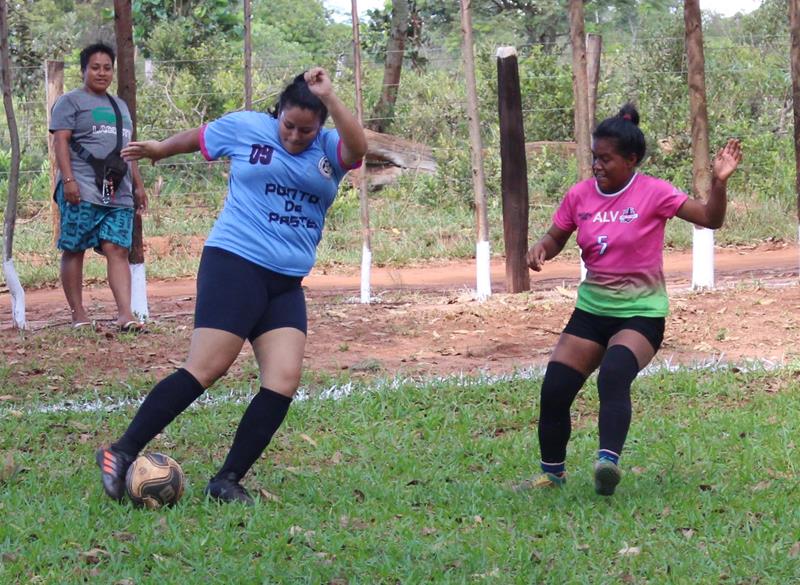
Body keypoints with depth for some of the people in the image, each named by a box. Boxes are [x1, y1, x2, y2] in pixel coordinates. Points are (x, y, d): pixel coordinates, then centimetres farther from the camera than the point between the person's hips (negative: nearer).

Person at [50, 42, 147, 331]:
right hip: (82, 191, -5)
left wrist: (138, 185, 22)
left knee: (117, 249, -7)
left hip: (119, 193, 5)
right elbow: (60, 140, -6)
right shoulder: (71, 101, 4)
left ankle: (125, 314, -18)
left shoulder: (119, 106, 26)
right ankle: (78, 315, 2)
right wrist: (68, 180, -17)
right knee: (73, 250, -3)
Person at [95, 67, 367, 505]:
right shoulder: (245, 128, 1)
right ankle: (120, 455, -8)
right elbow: (198, 138, 21)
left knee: (284, 380, -8)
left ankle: (227, 481, 1)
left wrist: (328, 97, -25)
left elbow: (358, 147, -18)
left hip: (287, 284, 4)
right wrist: (158, 149, 37)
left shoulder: (329, 148, 6)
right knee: (206, 369, -14)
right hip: (235, 266, -4)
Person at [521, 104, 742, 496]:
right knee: (554, 391, -1)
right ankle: (553, 472, 19)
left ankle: (608, 460, -43)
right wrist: (541, 249, -9)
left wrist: (719, 182, -31)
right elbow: (556, 237, 14)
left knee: (614, 376, -34)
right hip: (591, 309, 5)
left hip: (641, 312, -5)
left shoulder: (653, 193, -11)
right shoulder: (579, 196, 1)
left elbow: (710, 220, -14)